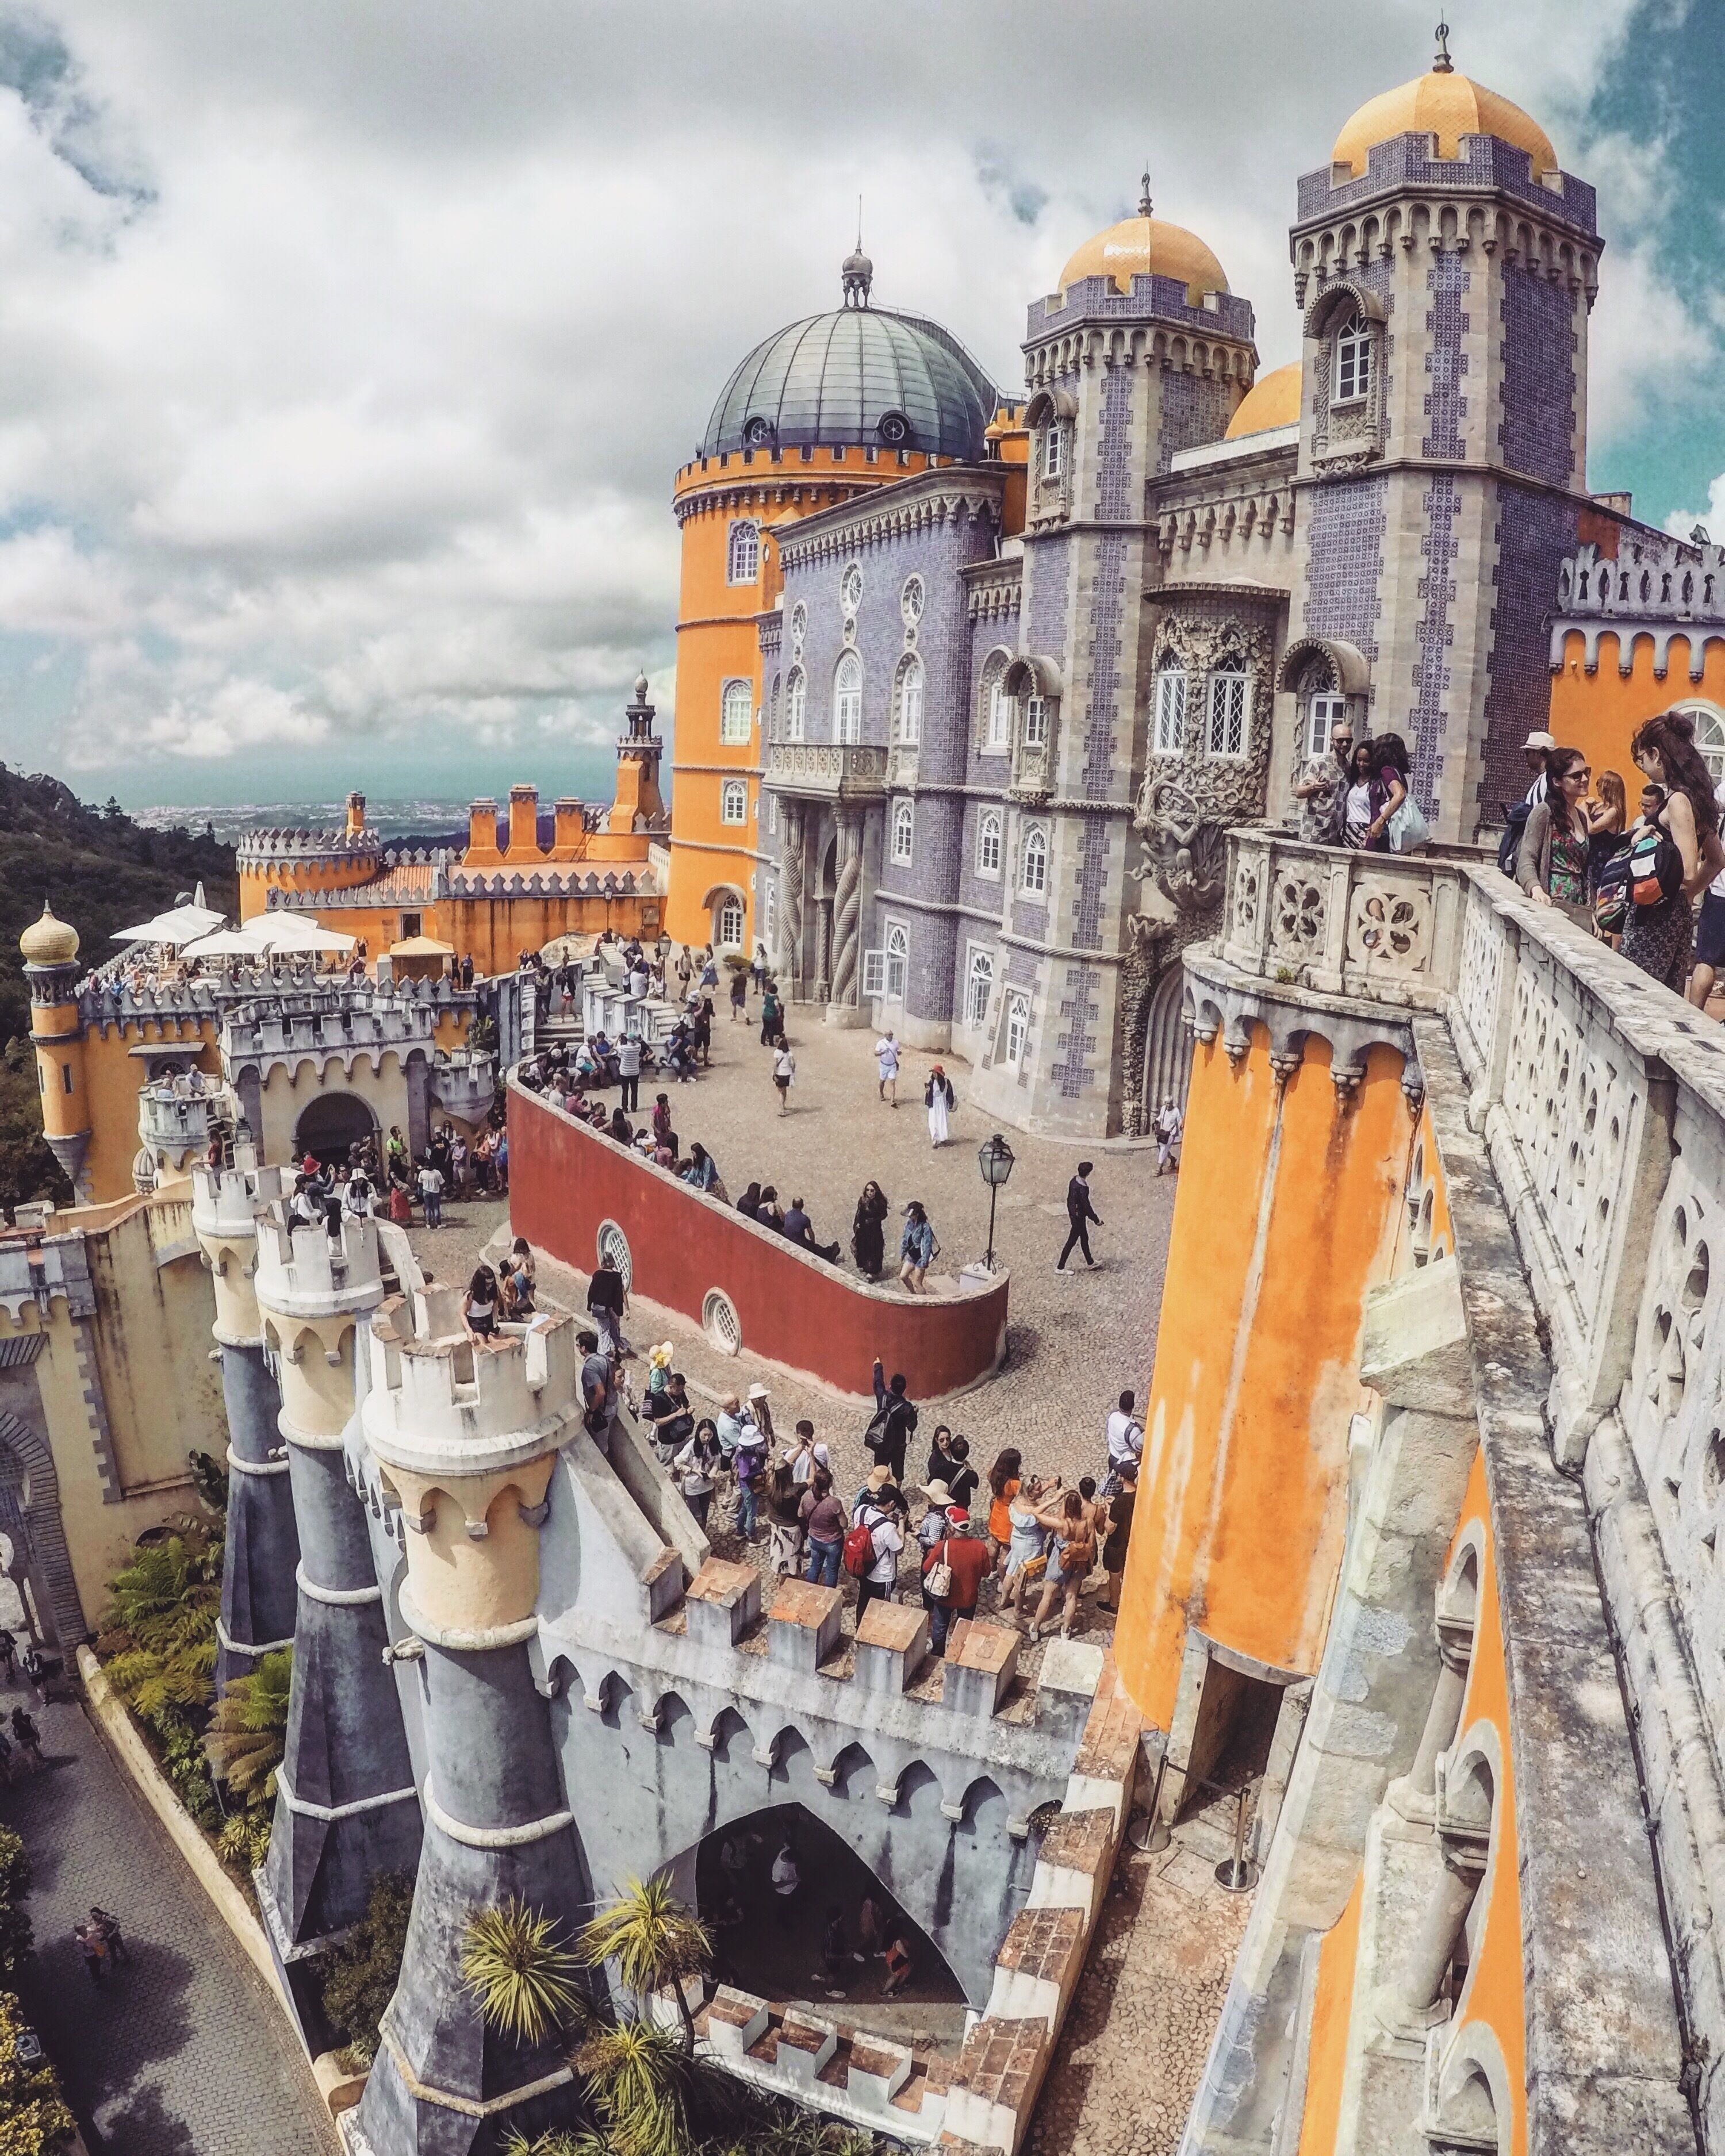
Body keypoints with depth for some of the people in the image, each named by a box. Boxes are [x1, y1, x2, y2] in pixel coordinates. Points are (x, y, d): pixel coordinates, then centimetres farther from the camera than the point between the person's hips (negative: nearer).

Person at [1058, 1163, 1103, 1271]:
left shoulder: (1074, 1180, -2)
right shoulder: (1082, 1188, -29)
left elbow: (1069, 1199, 11)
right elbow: (1086, 1206, -24)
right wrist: (1096, 1220, -14)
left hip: (1072, 1213, 9)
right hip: (1079, 1217, -9)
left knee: (1085, 1239, 21)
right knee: (1071, 1242, 1)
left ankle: (1091, 1263, 36)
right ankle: (1060, 1267, 9)